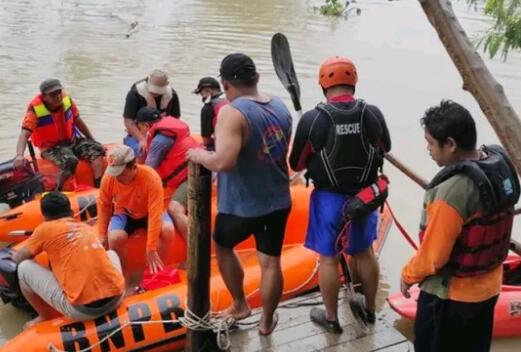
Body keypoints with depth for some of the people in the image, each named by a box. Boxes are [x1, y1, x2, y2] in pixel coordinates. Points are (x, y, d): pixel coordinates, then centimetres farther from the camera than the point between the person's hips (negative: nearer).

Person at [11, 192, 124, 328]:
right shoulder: (87, 228, 21)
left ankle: (45, 317, 23)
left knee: (24, 267, 13)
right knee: (111, 253, 36)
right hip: (115, 298, 5)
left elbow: (18, 258, 19)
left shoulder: (45, 229, 7)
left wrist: (16, 256, 41)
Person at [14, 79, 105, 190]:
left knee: (97, 149, -14)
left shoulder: (66, 99, -7)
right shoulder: (35, 109, -19)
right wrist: (19, 155, -45)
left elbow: (78, 121, 8)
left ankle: (98, 187, -17)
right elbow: (24, 135, -27)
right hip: (51, 147, -5)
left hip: (72, 140, 6)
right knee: (70, 161, -33)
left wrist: (92, 141, 15)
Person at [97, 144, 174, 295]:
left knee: (168, 230, -31)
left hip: (148, 213, -1)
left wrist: (151, 249, -34)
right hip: (124, 214, 1)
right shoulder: (108, 177, -24)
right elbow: (103, 204, -5)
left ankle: (154, 272, -8)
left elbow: (155, 214, -33)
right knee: (114, 238, -30)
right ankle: (127, 278, -6)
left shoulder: (151, 178, -34)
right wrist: (102, 235, -8)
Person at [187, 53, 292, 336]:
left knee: (222, 246, 23)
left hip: (241, 207, -5)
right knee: (271, 262, 15)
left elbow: (223, 162, -32)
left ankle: (240, 306, 32)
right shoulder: (280, 107, 1)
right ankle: (266, 321, 29)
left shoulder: (232, 113, -22)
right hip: (278, 202, 6)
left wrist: (199, 155, -12)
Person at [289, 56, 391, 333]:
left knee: (328, 258, 11)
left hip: (329, 198, -3)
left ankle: (331, 318, 24)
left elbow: (297, 164, -7)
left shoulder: (312, 119, -18)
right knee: (364, 253, 20)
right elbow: (385, 148, 10)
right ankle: (369, 310, 37)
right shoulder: (373, 114, -9)